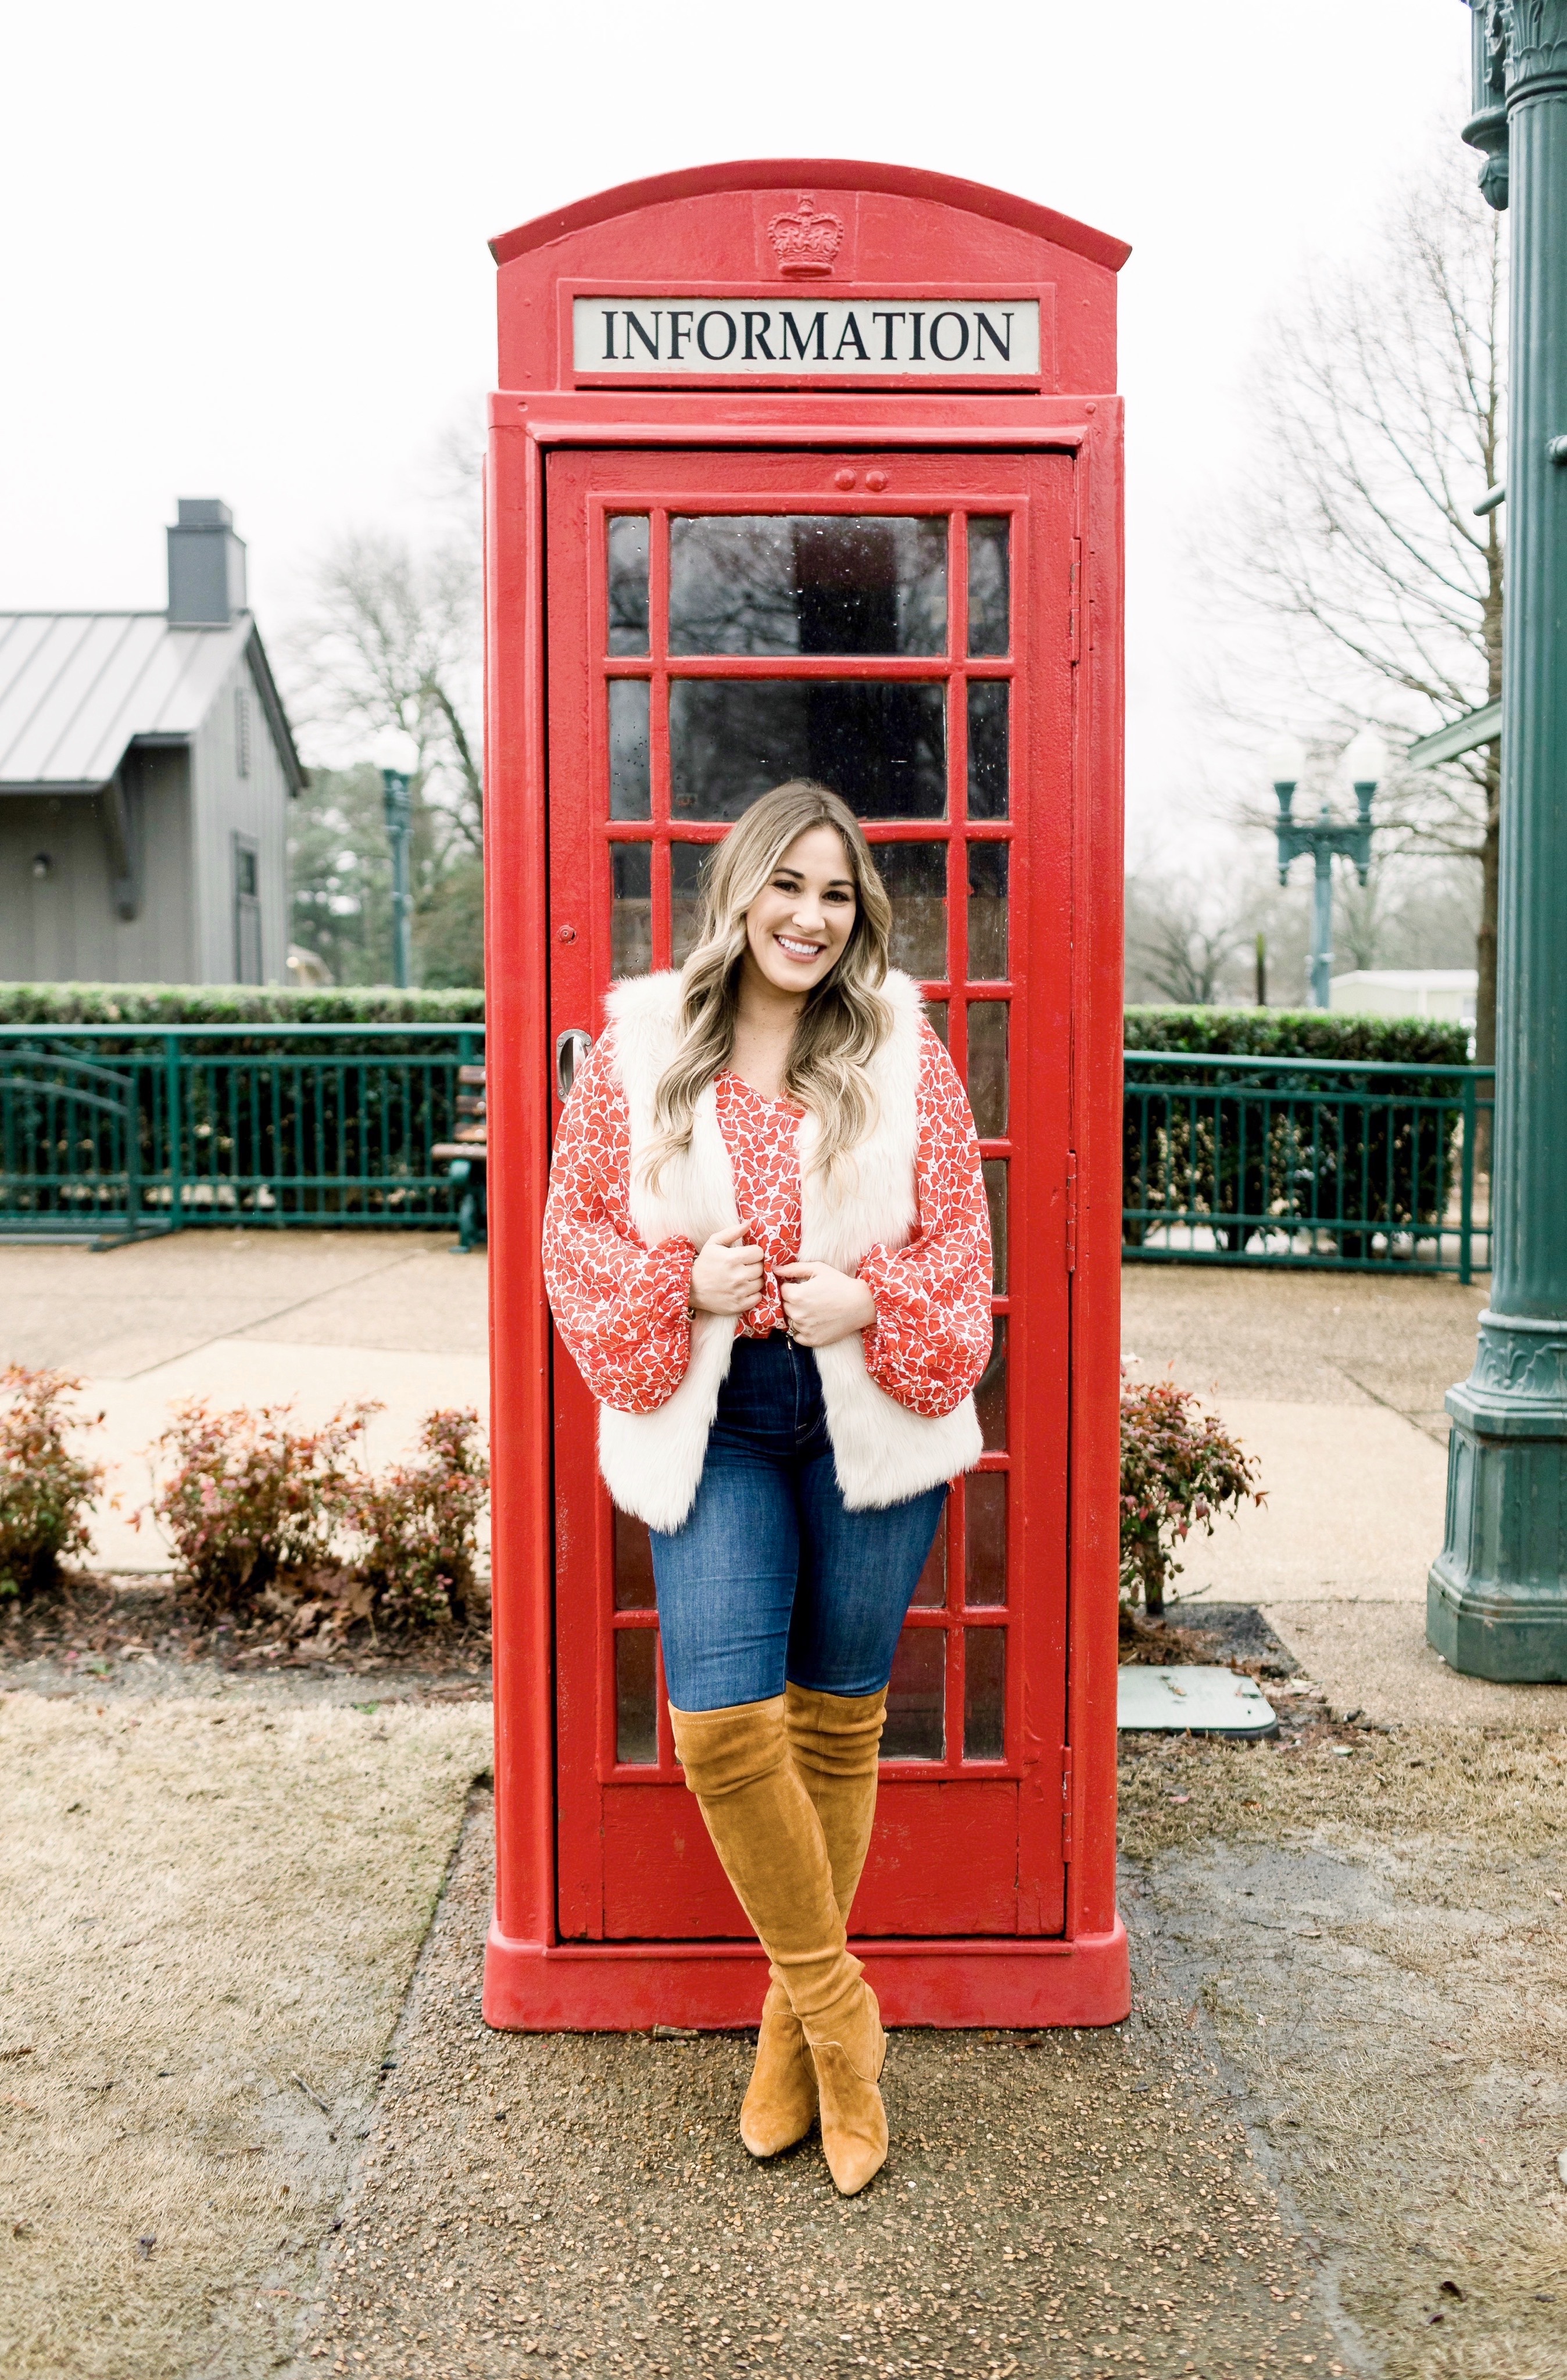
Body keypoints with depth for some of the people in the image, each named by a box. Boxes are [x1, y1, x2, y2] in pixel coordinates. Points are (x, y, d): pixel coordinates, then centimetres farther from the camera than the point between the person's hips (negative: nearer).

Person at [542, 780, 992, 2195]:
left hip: (869, 1416, 1)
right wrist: (679, 1284, -12)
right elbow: (577, 1228, 5)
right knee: (722, 1720, -11)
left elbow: (959, 1244, 3)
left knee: (839, 1719, 9)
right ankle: (836, 2012, 12)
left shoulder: (904, 1050, 2)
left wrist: (871, 1301, -15)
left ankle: (798, 2020, 29)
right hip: (711, 1421, 0)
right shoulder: (640, 1048, 2)